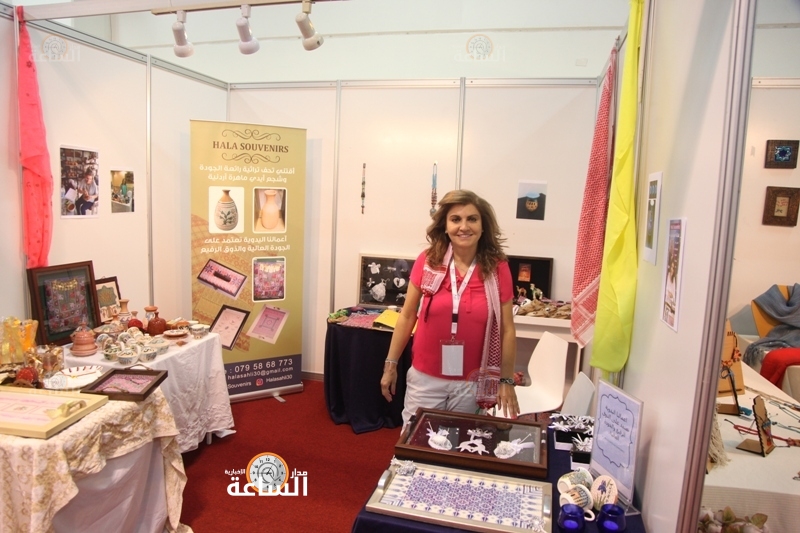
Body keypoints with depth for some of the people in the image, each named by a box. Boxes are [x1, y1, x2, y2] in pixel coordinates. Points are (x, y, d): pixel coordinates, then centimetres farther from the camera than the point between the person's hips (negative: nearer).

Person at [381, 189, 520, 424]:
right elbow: (407, 316, 1)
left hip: (471, 383, 0)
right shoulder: (427, 261, -8)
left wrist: (506, 380, 1)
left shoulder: (498, 269, -7)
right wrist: (391, 364, 3)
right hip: (425, 378, 0)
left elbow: (506, 329, -1)